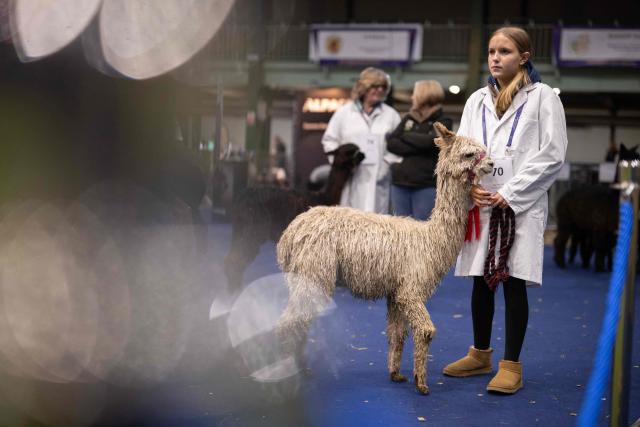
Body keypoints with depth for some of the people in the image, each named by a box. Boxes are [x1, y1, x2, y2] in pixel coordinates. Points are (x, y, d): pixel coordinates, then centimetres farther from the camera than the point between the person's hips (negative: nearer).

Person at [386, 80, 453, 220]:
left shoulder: (443, 122, 0)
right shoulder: (408, 119, 15)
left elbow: (429, 141, -18)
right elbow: (391, 142, 4)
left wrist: (406, 136, -1)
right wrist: (417, 147, -9)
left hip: (427, 186, -5)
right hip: (400, 183, 5)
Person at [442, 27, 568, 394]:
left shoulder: (542, 96, 0)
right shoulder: (477, 100, 13)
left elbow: (553, 154, -6)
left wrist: (510, 193, -11)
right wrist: (471, 187, -7)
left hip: (522, 204, -4)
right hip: (482, 203, 4)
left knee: (514, 282, -3)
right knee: (481, 280, 10)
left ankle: (512, 365, 4)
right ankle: (480, 354, 24)